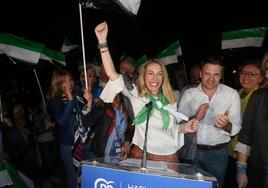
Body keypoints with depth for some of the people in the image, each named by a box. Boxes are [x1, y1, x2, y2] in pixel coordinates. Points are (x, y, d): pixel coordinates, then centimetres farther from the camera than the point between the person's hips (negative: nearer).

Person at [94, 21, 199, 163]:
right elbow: (112, 73, -16)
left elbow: (171, 130, 12)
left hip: (169, 158, 3)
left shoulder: (170, 101, 3)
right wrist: (103, 41, -24)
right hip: (141, 156, -3)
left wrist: (183, 128, -10)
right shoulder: (135, 94, -6)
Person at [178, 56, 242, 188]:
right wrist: (195, 118, -22)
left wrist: (226, 125, -29)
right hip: (192, 151, 1)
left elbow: (235, 129, -7)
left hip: (218, 153, 0)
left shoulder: (232, 94, -4)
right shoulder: (188, 94, -2)